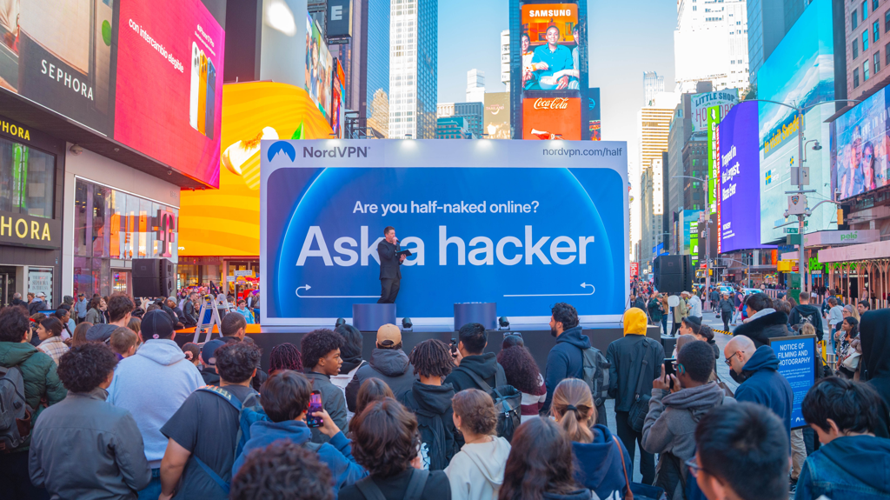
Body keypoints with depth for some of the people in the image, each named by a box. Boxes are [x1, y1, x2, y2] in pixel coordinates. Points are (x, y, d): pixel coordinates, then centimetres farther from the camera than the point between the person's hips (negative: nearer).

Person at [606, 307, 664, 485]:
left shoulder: (615, 347, -10)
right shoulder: (656, 347, -6)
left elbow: (611, 379, -11)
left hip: (624, 406, -1)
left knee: (626, 450, 10)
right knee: (648, 450, 15)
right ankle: (648, 486, 23)